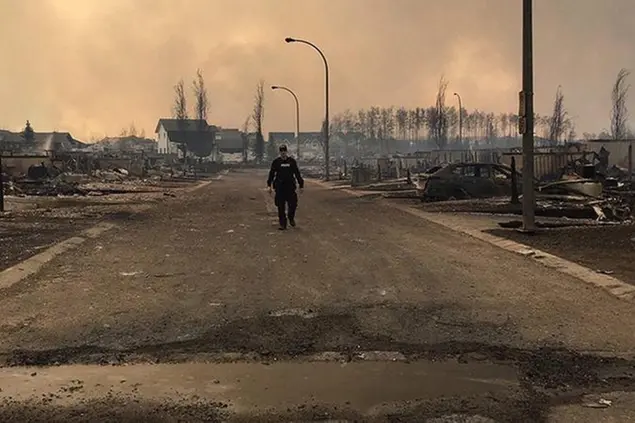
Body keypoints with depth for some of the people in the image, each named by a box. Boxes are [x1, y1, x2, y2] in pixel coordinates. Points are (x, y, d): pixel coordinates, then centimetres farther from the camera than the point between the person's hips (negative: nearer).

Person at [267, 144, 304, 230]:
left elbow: (297, 174, 10)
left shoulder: (292, 161, 6)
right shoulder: (276, 162, 5)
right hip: (279, 187, 0)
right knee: (281, 207, 0)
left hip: (290, 187, 0)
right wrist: (269, 185, 2)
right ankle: (282, 224, 9)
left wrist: (301, 185, 8)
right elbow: (271, 174, 8)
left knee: (293, 204, -3)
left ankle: (291, 218, 26)